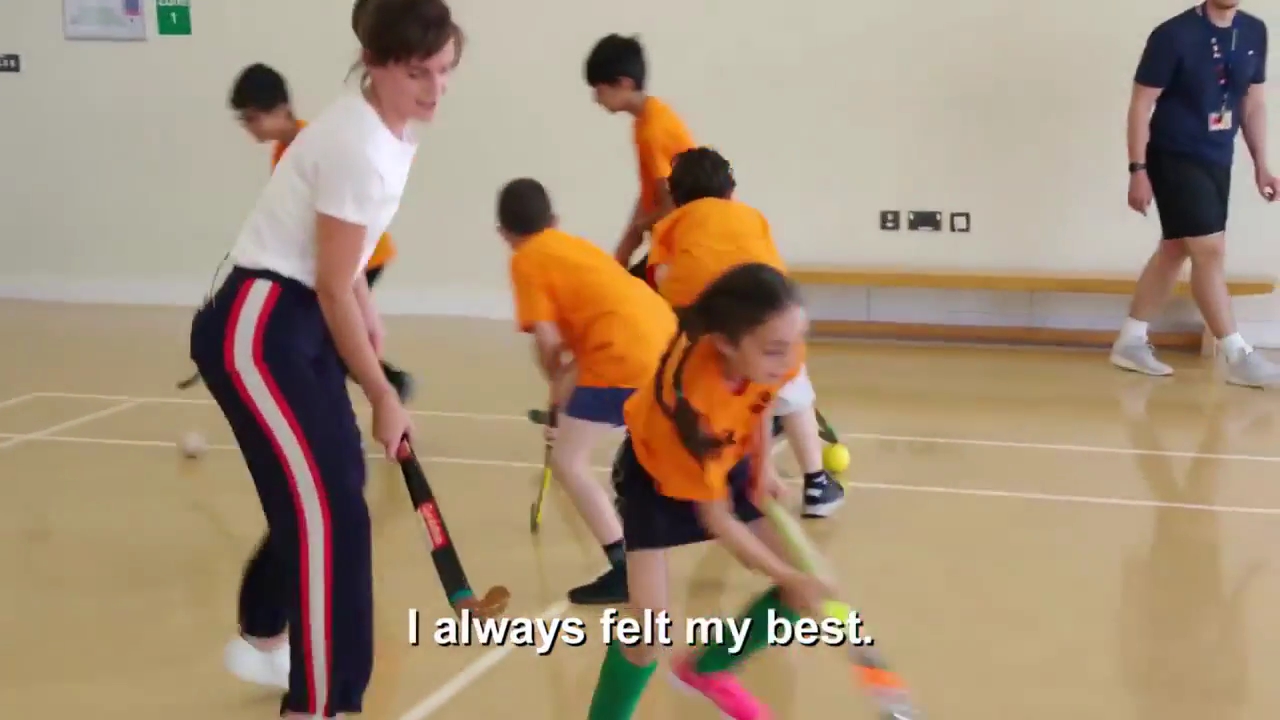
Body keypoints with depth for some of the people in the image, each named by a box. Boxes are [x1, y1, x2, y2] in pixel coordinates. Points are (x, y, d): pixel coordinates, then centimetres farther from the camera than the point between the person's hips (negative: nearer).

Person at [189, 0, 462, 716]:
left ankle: (263, 639, 43)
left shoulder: (390, 133, 6)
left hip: (299, 321, 10)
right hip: (255, 331, -10)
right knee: (332, 507, -16)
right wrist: (384, 398, -11)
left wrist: (367, 311, 9)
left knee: (326, 486, 21)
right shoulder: (360, 147, -23)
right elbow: (332, 289, -18)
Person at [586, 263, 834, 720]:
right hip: (655, 472, -5)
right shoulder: (689, 398, -43)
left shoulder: (773, 353, -29)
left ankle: (706, 669, 22)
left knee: (807, 585, 0)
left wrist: (763, 466, -4)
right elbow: (717, 519, -31)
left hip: (727, 462, 6)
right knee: (650, 615, -21)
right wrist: (789, 579, -29)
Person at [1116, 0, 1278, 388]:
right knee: (1210, 249, -9)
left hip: (1218, 160, 7)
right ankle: (1238, 356, -3)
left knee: (1175, 249, 13)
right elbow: (1141, 105, -14)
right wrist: (1138, 170, -17)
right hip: (1175, 158, -7)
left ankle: (1130, 342, 24)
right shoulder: (1174, 35, -17)